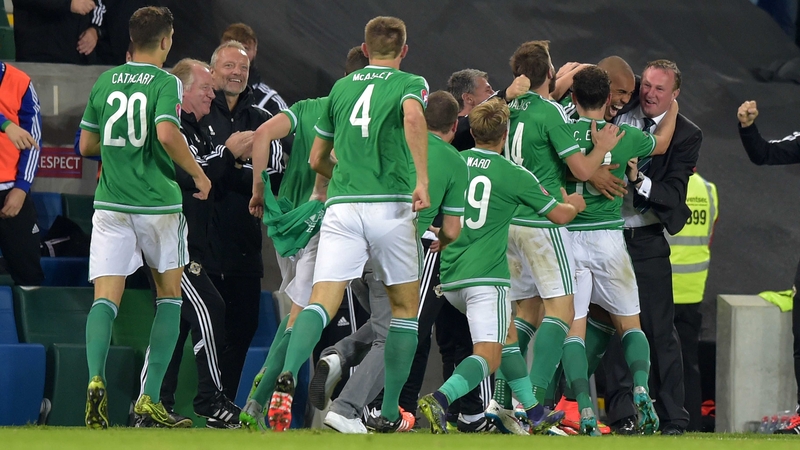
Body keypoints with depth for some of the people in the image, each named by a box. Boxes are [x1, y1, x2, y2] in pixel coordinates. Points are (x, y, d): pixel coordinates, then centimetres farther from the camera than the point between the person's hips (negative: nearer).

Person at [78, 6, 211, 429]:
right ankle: (150, 398, 6)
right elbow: (167, 133, -22)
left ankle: (96, 379, -30)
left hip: (111, 203, 3)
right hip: (158, 203, -3)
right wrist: (198, 173, -9)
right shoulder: (165, 82, -6)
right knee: (169, 295, 14)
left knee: (106, 298, -3)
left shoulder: (105, 82, 9)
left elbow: (87, 145, 13)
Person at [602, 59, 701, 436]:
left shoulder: (686, 135, -3)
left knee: (660, 331, -1)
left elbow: (673, 196, -10)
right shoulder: (617, 112, 1)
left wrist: (639, 179, -25)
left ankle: (672, 418, 5)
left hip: (646, 242, -1)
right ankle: (622, 415, 6)